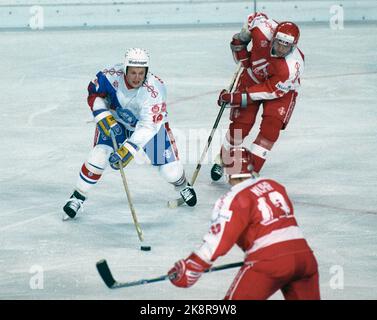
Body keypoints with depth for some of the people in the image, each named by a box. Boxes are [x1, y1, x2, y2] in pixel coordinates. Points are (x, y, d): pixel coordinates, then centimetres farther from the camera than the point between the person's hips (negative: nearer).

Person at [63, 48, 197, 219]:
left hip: (152, 122, -1)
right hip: (116, 120, 1)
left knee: (170, 170, -3)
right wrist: (105, 118, -25)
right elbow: (94, 93, -12)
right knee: (99, 155, -19)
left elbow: (148, 127, -38)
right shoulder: (113, 75, -30)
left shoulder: (154, 90, -37)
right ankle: (78, 196, 0)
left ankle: (183, 186, 34)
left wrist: (128, 150, -46)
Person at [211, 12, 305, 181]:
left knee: (271, 127, -20)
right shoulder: (264, 30, -33)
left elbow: (271, 90, -30)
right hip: (252, 77, 2)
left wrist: (237, 98, -29)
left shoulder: (293, 67, -38)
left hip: (281, 89, -2)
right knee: (240, 126, -4)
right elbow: (256, 17, -7)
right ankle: (222, 160, 22)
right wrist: (239, 44, -2)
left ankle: (251, 171, -8)